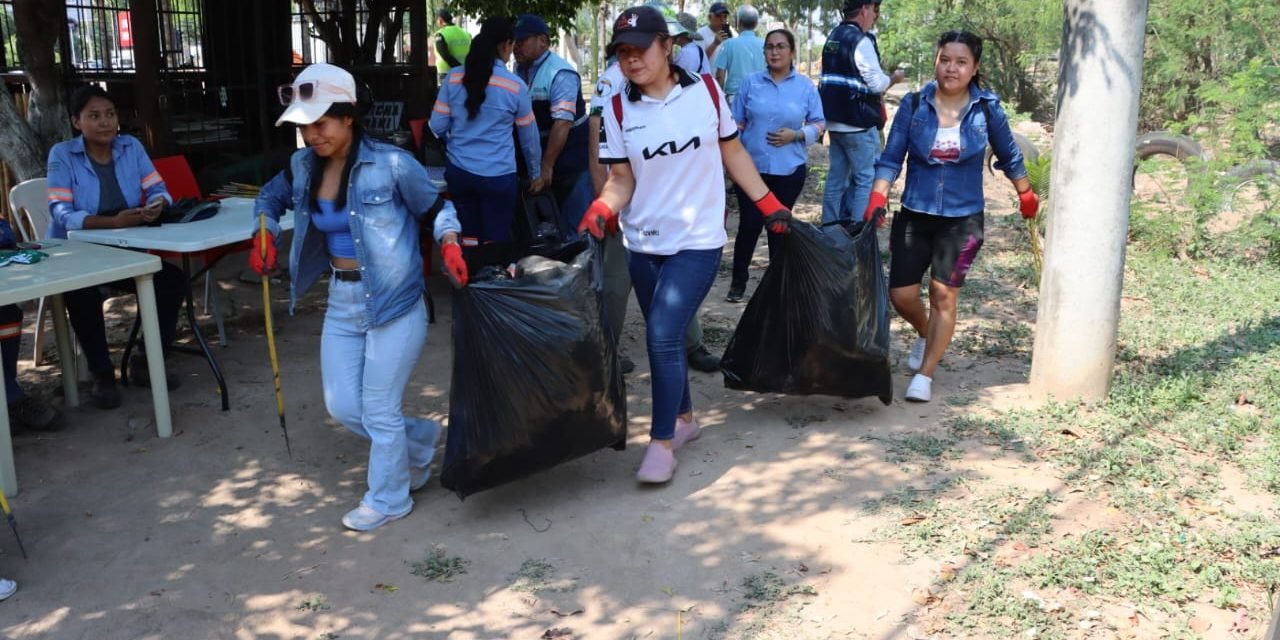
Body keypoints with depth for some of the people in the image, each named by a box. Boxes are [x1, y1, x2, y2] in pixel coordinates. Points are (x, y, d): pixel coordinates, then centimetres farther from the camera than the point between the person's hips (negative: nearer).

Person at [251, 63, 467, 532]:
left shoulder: (391, 164, -16)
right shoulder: (303, 167, 1)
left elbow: (435, 207, -4)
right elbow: (271, 199, 21)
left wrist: (450, 244, -23)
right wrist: (264, 236, 2)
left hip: (394, 302, -6)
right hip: (341, 302, 7)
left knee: (379, 410, 4)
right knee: (342, 407, 11)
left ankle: (389, 499, 27)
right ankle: (421, 438, 37)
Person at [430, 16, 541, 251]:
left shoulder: (454, 78, 0)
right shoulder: (515, 86, -5)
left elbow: (437, 126, 3)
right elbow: (529, 136, 6)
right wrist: (536, 174, 21)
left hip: (459, 171, 3)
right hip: (498, 176, -3)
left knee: (468, 240, 12)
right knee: (495, 244, 5)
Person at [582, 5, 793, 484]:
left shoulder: (705, 90, -4)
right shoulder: (617, 109, -3)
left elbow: (733, 153, 6)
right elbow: (621, 180, -2)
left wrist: (770, 205, 6)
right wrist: (601, 210, -21)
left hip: (697, 240, -3)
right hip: (643, 243, 3)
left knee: (662, 337, -14)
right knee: (663, 339, 13)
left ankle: (662, 441, -1)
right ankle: (683, 417, 35)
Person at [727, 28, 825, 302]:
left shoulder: (806, 86, 0)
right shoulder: (750, 82, 1)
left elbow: (819, 124, 4)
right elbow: (737, 124, 5)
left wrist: (796, 134, -14)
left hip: (789, 169, 0)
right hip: (752, 166, 0)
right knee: (749, 224, -2)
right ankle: (738, 282, 12)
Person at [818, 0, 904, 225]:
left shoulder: (833, 37, 13)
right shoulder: (861, 41, -14)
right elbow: (877, 83, -16)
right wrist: (894, 78, 3)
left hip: (835, 120, 9)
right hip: (858, 123, -9)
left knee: (837, 177, 13)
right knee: (867, 179, -3)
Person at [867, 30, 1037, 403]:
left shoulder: (987, 110, -6)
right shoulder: (914, 105, -7)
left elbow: (1009, 157, 9)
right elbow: (891, 158, -4)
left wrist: (1026, 196, 19)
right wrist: (877, 200, -17)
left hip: (962, 219, -1)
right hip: (914, 215, 1)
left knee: (943, 296, 2)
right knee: (901, 294, 2)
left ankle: (925, 375, 14)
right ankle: (924, 335, 36)